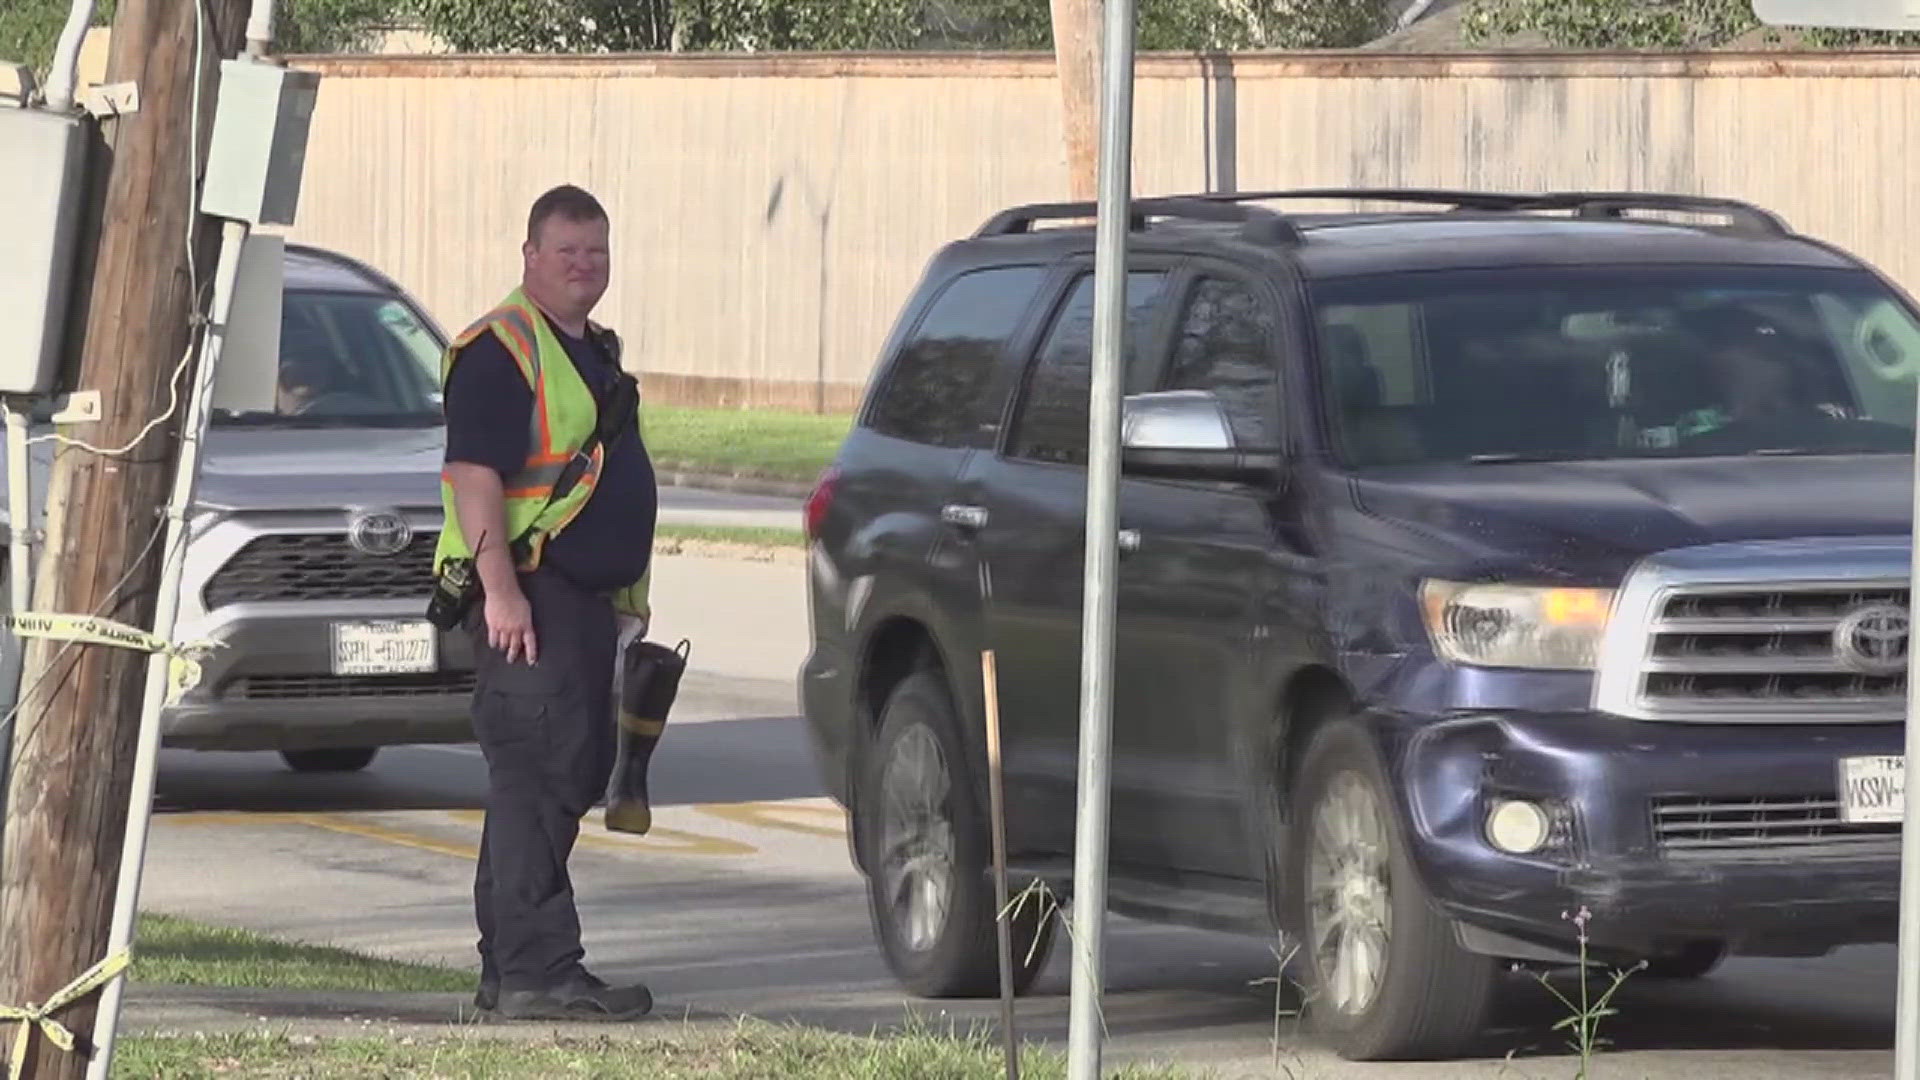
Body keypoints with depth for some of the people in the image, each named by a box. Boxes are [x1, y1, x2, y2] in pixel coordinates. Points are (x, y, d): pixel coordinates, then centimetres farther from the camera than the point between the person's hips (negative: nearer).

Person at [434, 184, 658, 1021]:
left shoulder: (596, 351, 20)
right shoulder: (501, 349, -10)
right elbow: (473, 474, -18)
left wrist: (629, 598, 27)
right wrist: (501, 590, -26)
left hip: (590, 597, 10)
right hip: (528, 595, -10)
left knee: (570, 775, 12)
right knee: (536, 776, -13)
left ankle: (507, 966, 18)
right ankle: (538, 970, -17)